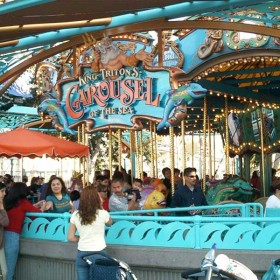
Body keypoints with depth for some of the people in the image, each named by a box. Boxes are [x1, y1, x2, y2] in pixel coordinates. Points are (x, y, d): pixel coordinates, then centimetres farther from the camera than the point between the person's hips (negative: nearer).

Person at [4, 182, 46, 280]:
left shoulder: (7, 201, 10)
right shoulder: (23, 202, -4)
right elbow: (37, 212, 9)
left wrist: (35, 206, 31)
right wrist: (42, 208, 29)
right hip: (12, 235, -6)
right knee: (9, 268, 2)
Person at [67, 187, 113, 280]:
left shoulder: (75, 215, -1)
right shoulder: (102, 213, -7)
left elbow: (70, 237, 2)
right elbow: (109, 223, 16)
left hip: (82, 254, 2)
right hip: (99, 253, -2)